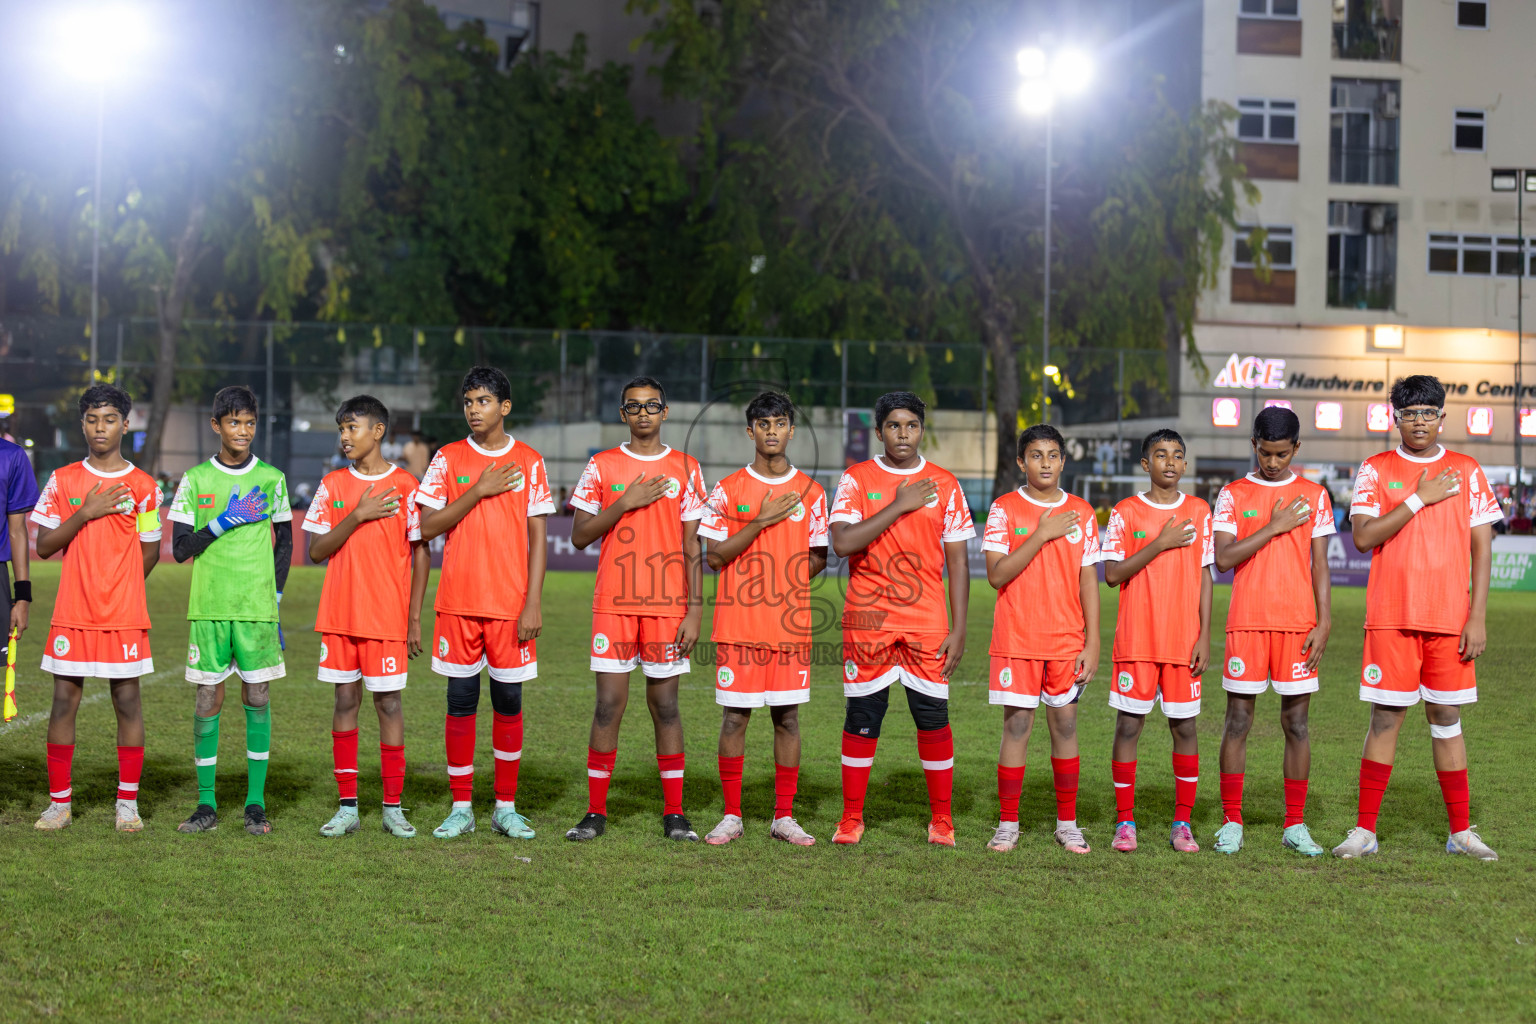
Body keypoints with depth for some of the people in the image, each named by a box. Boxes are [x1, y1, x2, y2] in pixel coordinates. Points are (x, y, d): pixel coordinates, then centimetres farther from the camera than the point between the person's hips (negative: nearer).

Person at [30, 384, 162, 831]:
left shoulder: (143, 486, 2)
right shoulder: (63, 480, 5)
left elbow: (149, 554, 9)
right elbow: (44, 546, 1)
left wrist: (115, 588, 10)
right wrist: (86, 513, -9)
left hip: (124, 617, -1)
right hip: (71, 614, 1)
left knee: (128, 700, 1)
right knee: (64, 700, 1)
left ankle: (128, 802, 10)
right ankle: (59, 802, 9)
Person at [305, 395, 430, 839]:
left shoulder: (406, 486, -1)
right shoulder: (332, 485, 7)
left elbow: (421, 553, 1)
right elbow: (316, 551, 3)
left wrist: (415, 618, -3)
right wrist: (357, 517, -11)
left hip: (387, 617, -3)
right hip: (339, 616, 3)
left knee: (388, 703, -1)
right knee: (345, 700, 4)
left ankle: (393, 807, 5)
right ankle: (347, 807, 8)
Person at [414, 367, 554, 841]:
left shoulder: (529, 462, 3)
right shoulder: (448, 458, 5)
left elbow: (537, 537, 1)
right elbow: (428, 526, -1)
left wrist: (534, 602, -6)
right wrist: (479, 490, -10)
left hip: (511, 602, -1)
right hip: (458, 601, 1)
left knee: (508, 699, 2)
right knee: (461, 699, 2)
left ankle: (506, 807, 11)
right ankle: (461, 808, 9)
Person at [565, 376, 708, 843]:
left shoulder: (685, 469, 6)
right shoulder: (601, 466, 6)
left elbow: (692, 547, 5)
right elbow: (579, 536, 4)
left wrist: (695, 609, -2)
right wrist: (625, 504, -9)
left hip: (668, 605, 0)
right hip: (613, 604, 0)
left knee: (665, 703, 3)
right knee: (609, 703, -2)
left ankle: (674, 813, 7)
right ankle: (595, 812, 4)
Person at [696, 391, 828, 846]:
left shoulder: (811, 492, 7)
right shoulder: (728, 490, 3)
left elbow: (817, 559, 12)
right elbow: (715, 556, -3)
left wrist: (785, 583, -4)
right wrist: (761, 522, -12)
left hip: (791, 623, 1)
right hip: (737, 624, -1)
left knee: (787, 717, 3)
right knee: (734, 717, 0)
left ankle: (784, 817, 10)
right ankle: (731, 816, 8)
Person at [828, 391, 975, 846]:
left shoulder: (944, 484, 6)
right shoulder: (856, 479, 2)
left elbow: (957, 561, 6)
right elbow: (842, 543, -12)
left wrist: (958, 630, -1)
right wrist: (899, 506, -14)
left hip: (927, 623, 1)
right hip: (867, 620, -1)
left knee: (933, 717, -1)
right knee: (861, 718, 2)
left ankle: (941, 821, 8)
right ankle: (851, 819, 12)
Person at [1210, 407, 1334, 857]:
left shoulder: (1314, 495, 8)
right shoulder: (1233, 495, 5)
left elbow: (1320, 565, 7)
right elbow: (1223, 558, -5)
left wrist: (1324, 622, -2)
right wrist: (1274, 527, -9)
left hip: (1298, 624, 1)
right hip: (1247, 623, -1)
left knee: (1296, 723, 2)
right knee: (1238, 721, -1)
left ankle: (1295, 825, 8)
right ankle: (1231, 823, 5)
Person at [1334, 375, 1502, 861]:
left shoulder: (1467, 471, 7)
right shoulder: (1375, 470, 4)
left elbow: (1481, 548, 5)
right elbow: (1362, 536, -8)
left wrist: (1478, 617, -3)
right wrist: (1419, 498, -12)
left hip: (1450, 618, 1)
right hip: (1390, 617, -1)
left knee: (1447, 718, 5)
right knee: (1386, 717, -1)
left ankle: (1461, 831, 11)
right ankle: (1365, 830, 4)